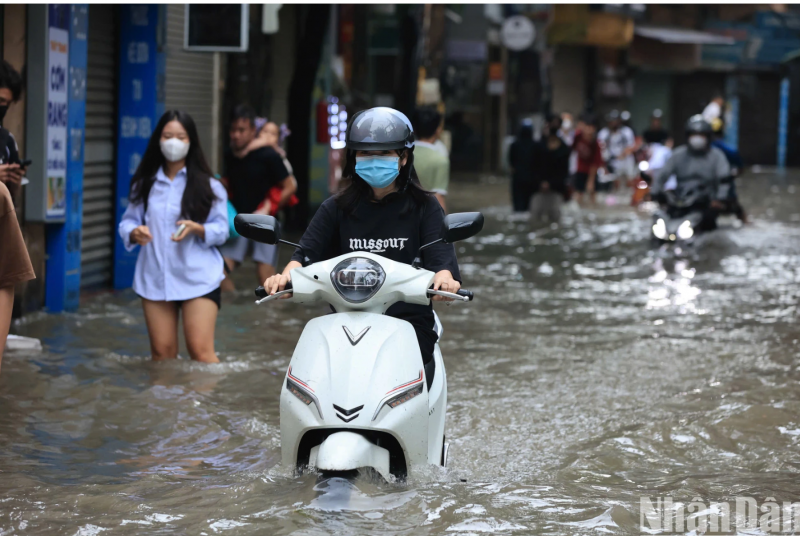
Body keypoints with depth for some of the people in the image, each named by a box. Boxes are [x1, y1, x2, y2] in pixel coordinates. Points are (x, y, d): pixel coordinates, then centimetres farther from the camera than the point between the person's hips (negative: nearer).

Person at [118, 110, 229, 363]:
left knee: (201, 351, -12)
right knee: (162, 352, 5)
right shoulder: (145, 184, 11)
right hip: (155, 278, 3)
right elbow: (128, 221, 10)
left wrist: (197, 229, -21)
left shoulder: (208, 186, 4)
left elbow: (221, 230, 0)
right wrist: (134, 233, -14)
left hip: (198, 278, -3)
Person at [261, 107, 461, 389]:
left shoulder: (425, 207, 10)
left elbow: (440, 257, -2)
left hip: (409, 321, -2)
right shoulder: (337, 207, 15)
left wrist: (444, 279, -26)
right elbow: (307, 252, 5)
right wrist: (286, 276, -18)